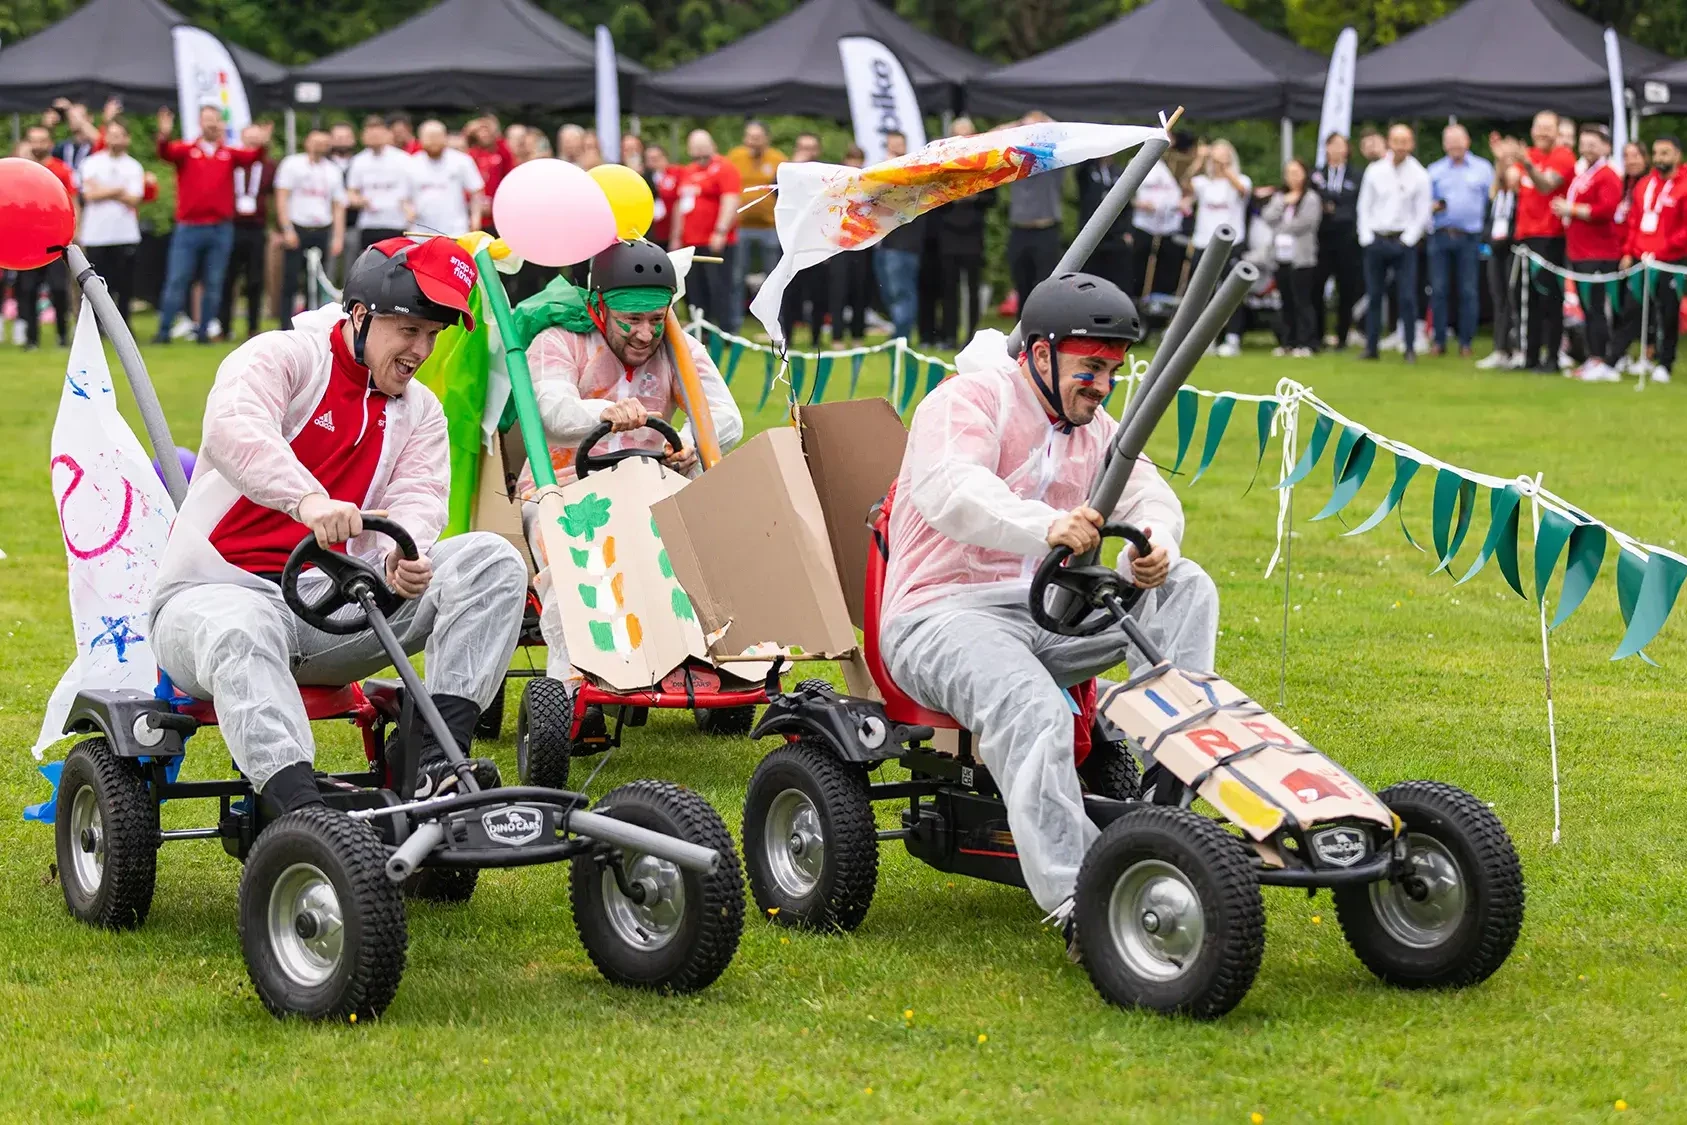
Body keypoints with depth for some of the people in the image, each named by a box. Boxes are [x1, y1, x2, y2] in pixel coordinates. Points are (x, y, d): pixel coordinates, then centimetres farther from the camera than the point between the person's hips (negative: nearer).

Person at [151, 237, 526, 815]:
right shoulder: (282, 356, -3)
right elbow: (233, 429, -25)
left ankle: (436, 761, -29)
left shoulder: (420, 411, 17)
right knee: (242, 636, -43)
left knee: (493, 559, -14)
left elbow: (417, 496, -1)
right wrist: (307, 499, -45)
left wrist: (406, 554, -28)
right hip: (219, 592, -5)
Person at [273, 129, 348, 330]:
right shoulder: (292, 164, 3)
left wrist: (338, 237, 3)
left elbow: (338, 206, 13)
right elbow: (282, 198, -2)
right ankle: (286, 327, -3)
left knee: (316, 284, 3)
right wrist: (287, 229, -12)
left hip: (322, 232, 3)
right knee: (291, 281, -6)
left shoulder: (332, 171, 13)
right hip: (297, 229, -3)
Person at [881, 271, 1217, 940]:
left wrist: (1154, 542, -19)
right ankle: (1076, 900, -44)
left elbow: (1147, 493, 9)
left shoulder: (1093, 428, 19)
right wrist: (1048, 526, -47)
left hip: (1047, 616, 8)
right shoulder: (969, 401, -8)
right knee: (1033, 709, -36)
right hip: (940, 617, -8)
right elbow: (950, 491, -28)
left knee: (1185, 587, -8)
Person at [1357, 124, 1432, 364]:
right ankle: (1371, 347, 10)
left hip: (1404, 242, -2)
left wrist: (1408, 239, -7)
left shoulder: (1419, 175, -1)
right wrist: (1366, 237, -1)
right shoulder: (1375, 171, 4)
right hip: (1376, 239, 2)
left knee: (1407, 297, -6)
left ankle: (1411, 347, 0)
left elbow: (1423, 212, 1)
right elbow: (1364, 206, 8)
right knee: (1373, 296, 5)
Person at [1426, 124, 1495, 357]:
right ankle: (1439, 340, 3)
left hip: (1470, 238, -1)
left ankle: (1466, 342, 4)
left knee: (1468, 291, -1)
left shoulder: (1483, 169, 9)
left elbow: (1493, 200, 7)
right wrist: (1433, 207, -9)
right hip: (1440, 235, 1)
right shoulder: (1435, 170, 13)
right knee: (1439, 290, -2)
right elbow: (1425, 203, 14)